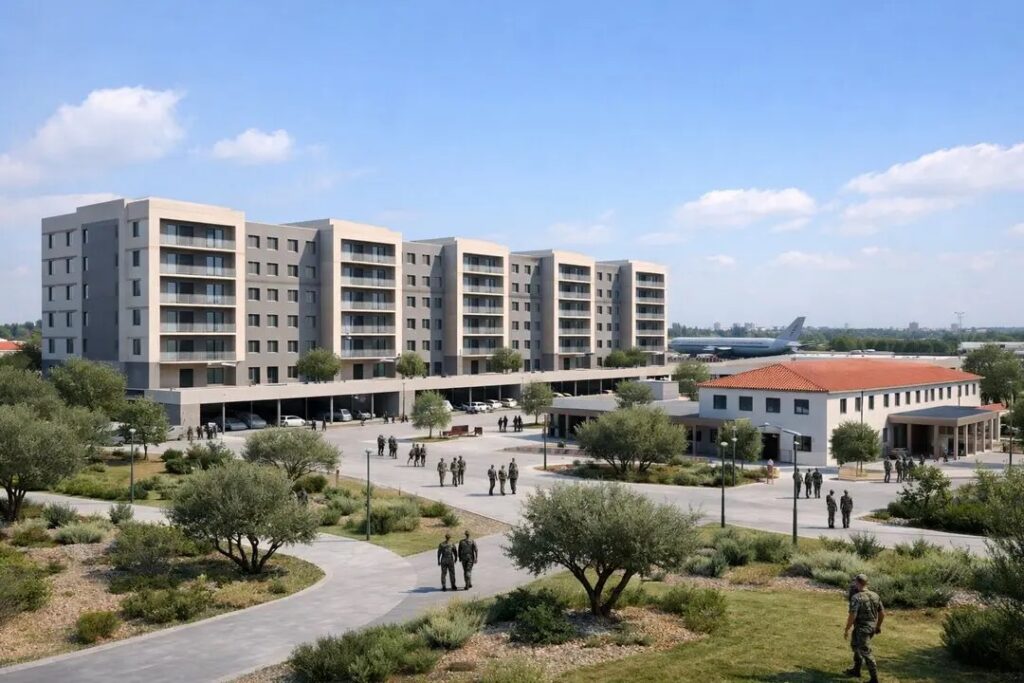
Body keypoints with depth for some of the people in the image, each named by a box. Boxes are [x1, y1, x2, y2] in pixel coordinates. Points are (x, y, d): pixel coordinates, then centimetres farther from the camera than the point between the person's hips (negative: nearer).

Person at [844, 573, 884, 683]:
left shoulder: (856, 597, -21)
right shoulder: (875, 595, 0)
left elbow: (852, 616, -23)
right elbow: (882, 613, 7)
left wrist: (846, 630, -12)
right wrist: (878, 626, 21)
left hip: (862, 628, -8)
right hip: (872, 627, 8)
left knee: (866, 653, 1)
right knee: (855, 645, 25)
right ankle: (856, 670, 36)